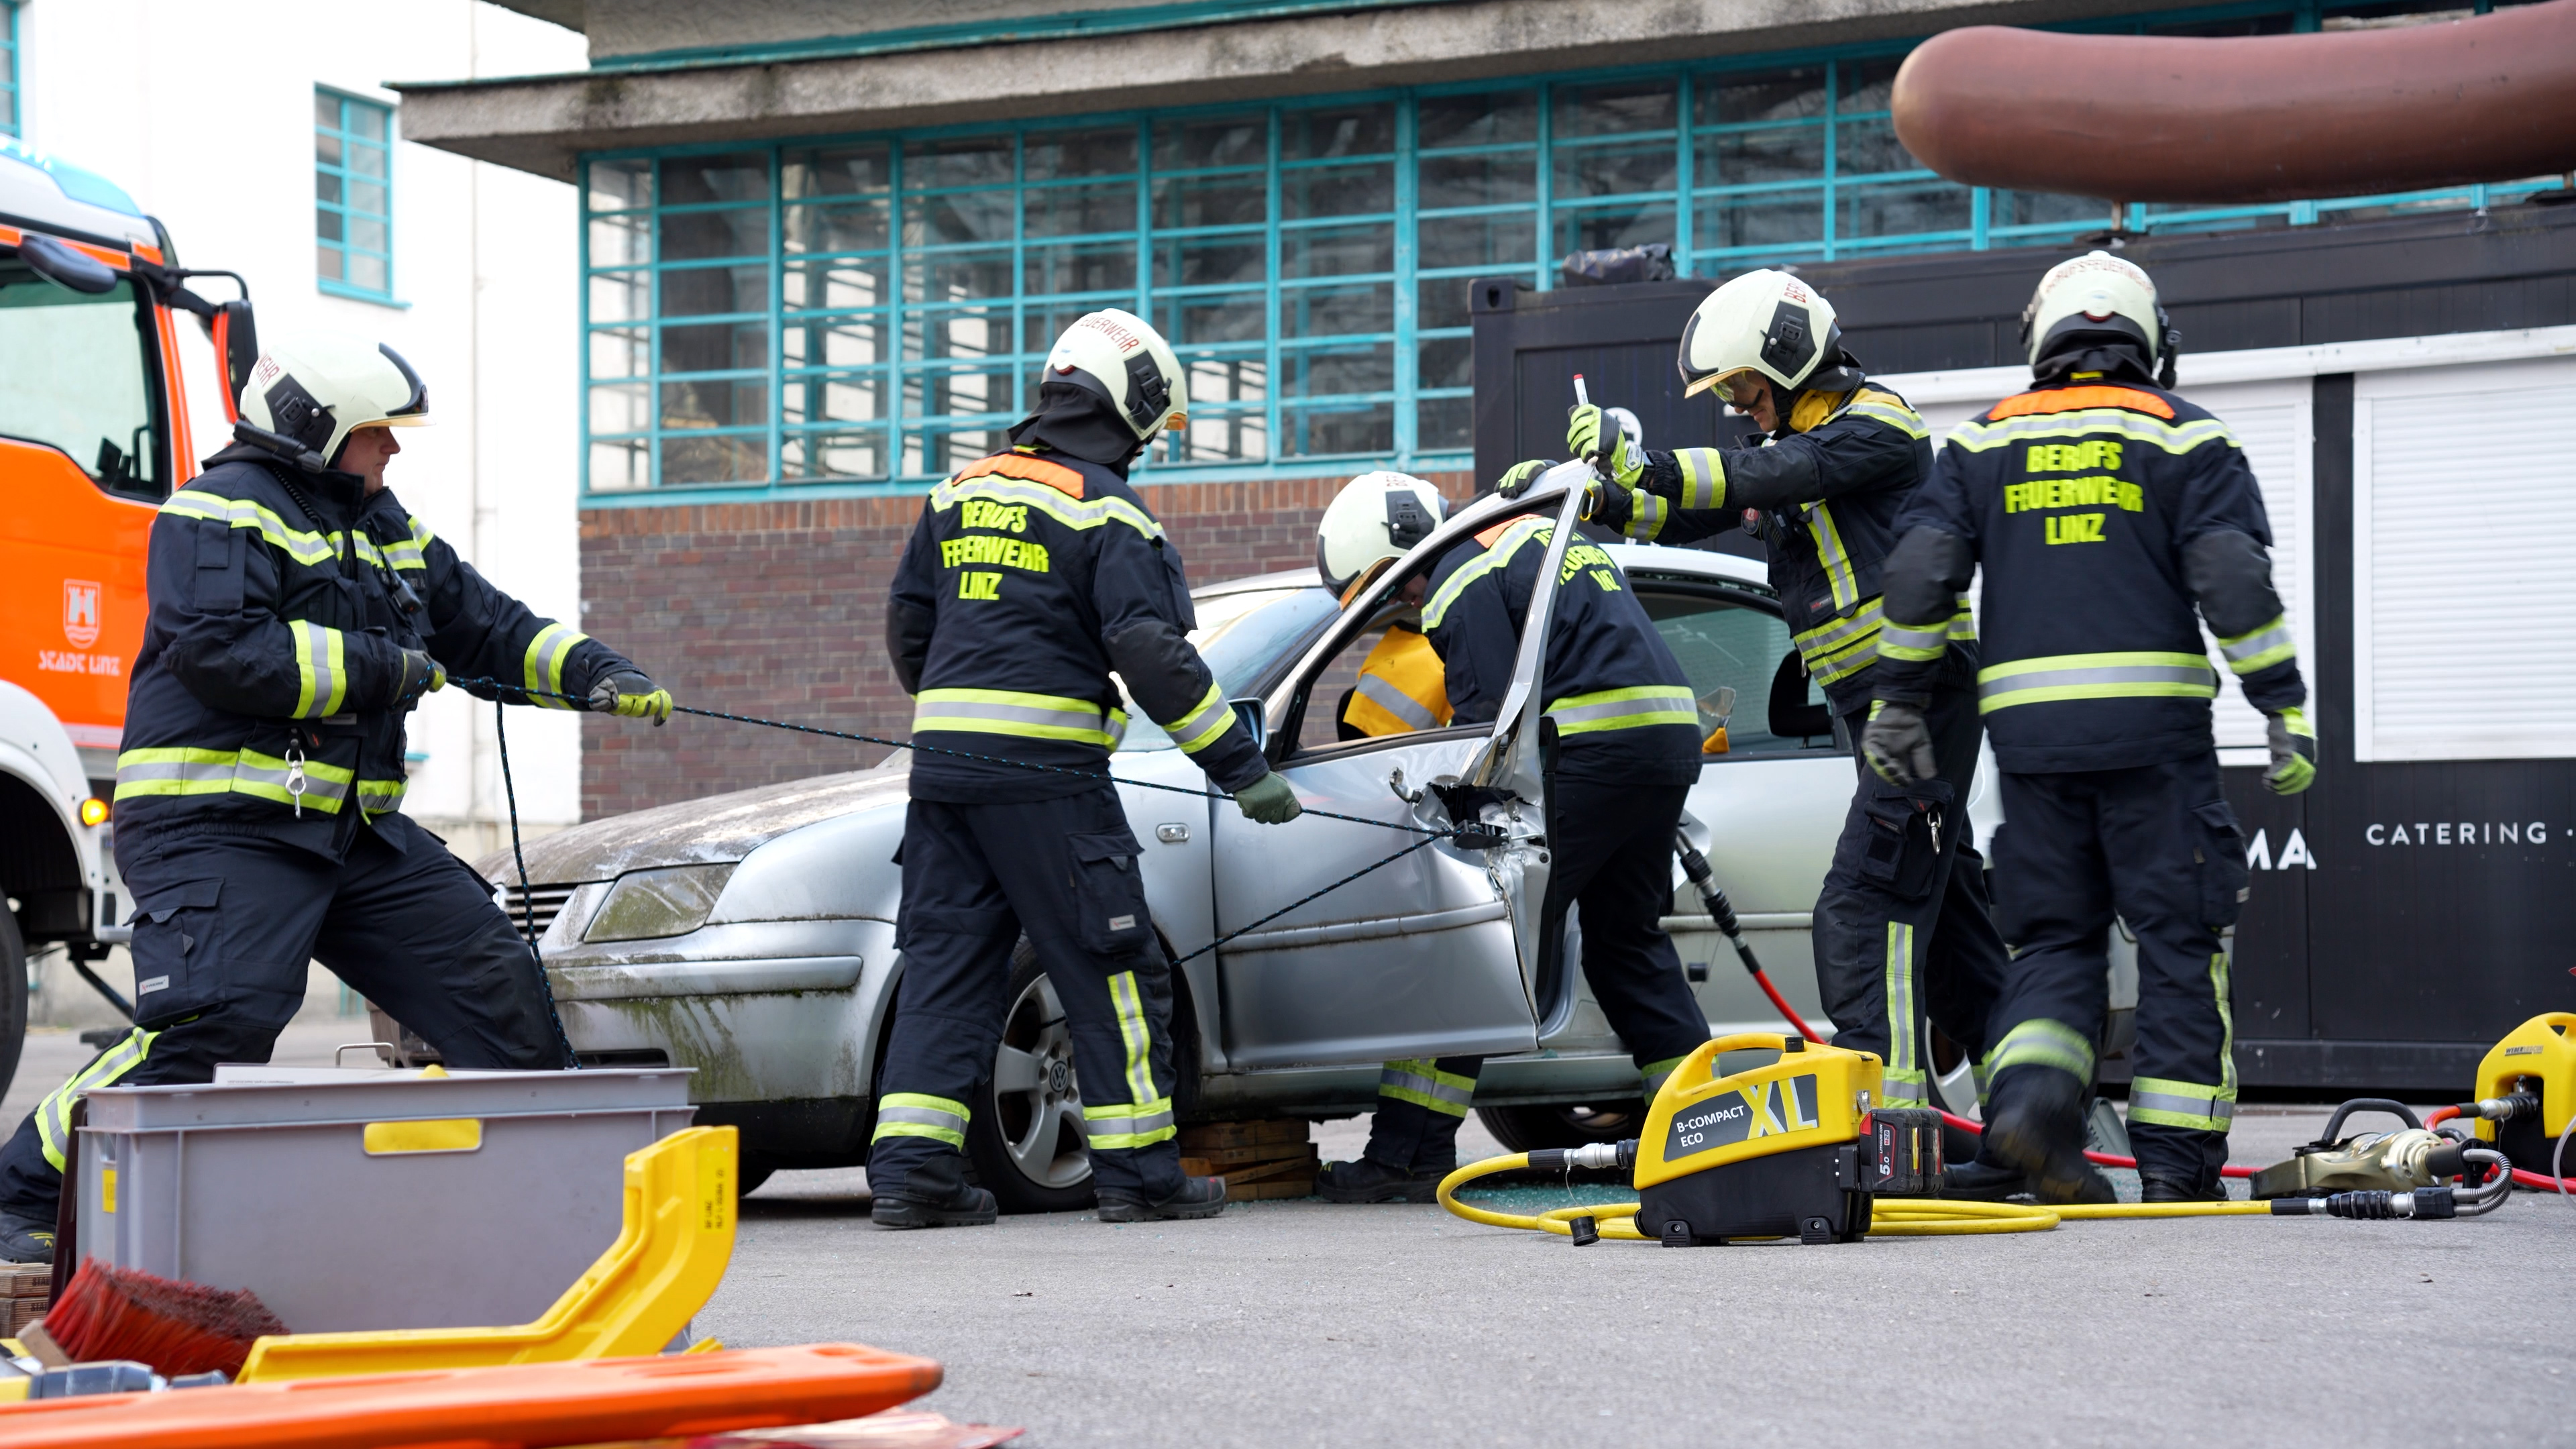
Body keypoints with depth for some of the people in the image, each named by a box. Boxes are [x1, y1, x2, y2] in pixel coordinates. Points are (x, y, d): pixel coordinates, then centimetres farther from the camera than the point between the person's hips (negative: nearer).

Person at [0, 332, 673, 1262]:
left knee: (496, 984, 6)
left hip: (356, 833, 9)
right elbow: (220, 648, -20)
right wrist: (382, 669, -14)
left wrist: (590, 673, 6)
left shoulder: (384, 529, 21)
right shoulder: (222, 513, -6)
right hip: (218, 828, -9)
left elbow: (487, 627, 24)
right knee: (213, 1024, -24)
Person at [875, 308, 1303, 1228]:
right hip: (1044, 772, -6)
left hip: (942, 762, 6)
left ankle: (910, 1169, 2)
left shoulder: (961, 493, 14)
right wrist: (1243, 770, -12)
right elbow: (1153, 654, -15)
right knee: (1110, 972, 2)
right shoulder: (1105, 512, -7)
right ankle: (1138, 1171, 5)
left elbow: (906, 625, 20)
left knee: (947, 963, 9)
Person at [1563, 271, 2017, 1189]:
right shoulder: (1788, 446, 18)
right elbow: (1680, 515, 14)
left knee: (1865, 906, -17)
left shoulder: (1877, 425, -8)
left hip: (1922, 691, -10)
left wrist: (1648, 464, -33)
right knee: (1946, 921, 10)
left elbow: (1779, 479, -25)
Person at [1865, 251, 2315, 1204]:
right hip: (2152, 725, -2)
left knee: (2053, 936, 11)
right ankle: (2177, 1161, 2)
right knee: (2179, 938, 4)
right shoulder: (2183, 435, 6)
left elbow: (1921, 570, 5)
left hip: (2029, 727, 3)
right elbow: (2233, 577, -4)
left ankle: (2030, 1093, -15)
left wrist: (1898, 704, 10)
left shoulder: (1984, 441, 14)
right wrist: (2285, 707, -3)